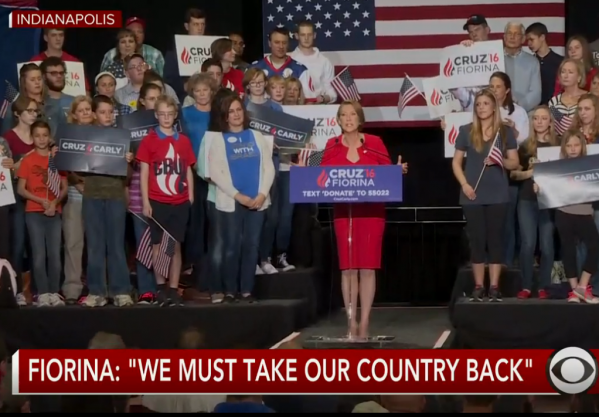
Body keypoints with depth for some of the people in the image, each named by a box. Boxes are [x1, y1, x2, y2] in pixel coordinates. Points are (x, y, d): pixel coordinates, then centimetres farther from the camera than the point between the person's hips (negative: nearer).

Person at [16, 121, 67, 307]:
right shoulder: (27, 160, 2)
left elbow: (64, 188, 8)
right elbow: (21, 189, -1)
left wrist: (54, 202, -10)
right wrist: (41, 201, -13)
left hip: (54, 212, 2)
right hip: (34, 212, -2)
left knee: (55, 254, 0)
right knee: (39, 255, -4)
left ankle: (54, 292, 5)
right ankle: (43, 293, -3)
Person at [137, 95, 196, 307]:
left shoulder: (184, 141, 8)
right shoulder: (149, 140, 0)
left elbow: (188, 171, 13)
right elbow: (144, 172, -1)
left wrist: (190, 197, 5)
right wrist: (145, 202, -6)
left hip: (180, 203, 2)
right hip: (157, 202, -2)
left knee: (176, 246, 5)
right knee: (158, 246, 3)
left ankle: (174, 290, 8)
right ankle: (161, 288, 10)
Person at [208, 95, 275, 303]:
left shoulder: (256, 137, 11)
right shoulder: (219, 140, 4)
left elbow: (268, 167, 6)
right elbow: (215, 173, -5)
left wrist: (262, 194, -8)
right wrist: (238, 195, -12)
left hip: (257, 201, 2)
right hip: (230, 202, -2)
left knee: (251, 245, 2)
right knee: (232, 247, -2)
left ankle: (247, 289, 8)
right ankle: (230, 290, 5)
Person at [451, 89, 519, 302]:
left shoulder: (505, 132, 4)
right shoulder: (466, 131, 4)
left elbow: (514, 162, 6)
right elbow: (456, 162, 6)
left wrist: (499, 161, -14)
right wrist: (464, 184, -8)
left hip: (497, 195, 0)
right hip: (473, 195, 0)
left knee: (495, 239, 1)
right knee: (477, 240, 2)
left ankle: (494, 287, 5)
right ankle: (478, 286, 9)